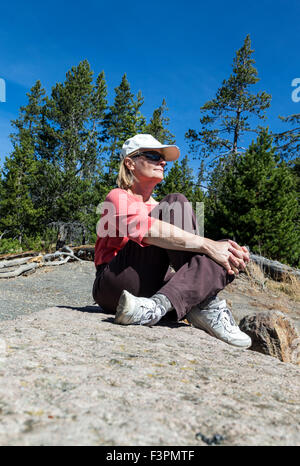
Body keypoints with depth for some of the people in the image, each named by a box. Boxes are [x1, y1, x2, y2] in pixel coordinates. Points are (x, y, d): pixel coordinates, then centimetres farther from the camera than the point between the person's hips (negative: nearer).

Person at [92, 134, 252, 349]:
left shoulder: (158, 207, 23)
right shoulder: (118, 197, 3)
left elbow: (193, 244, 6)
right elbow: (147, 230, -22)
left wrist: (232, 254, -14)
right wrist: (208, 245, -27)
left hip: (154, 288, 6)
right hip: (115, 288, -6)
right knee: (176, 202, -19)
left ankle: (158, 305, -30)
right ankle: (208, 306, -28)